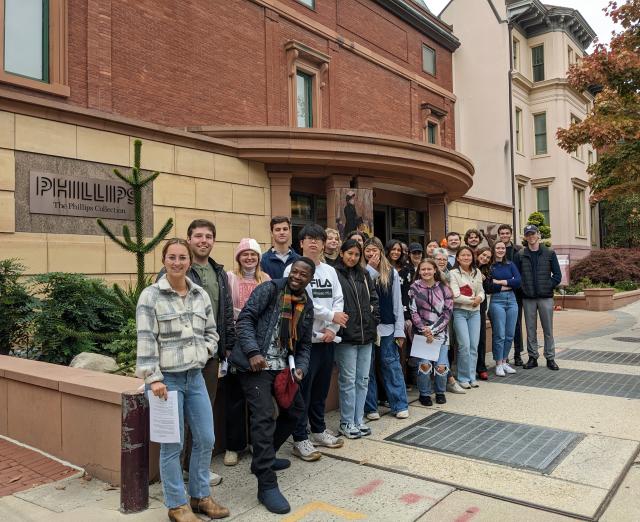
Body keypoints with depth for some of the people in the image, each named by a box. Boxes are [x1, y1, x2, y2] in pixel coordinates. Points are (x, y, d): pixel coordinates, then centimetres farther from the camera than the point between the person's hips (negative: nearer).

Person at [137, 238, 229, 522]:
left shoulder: (201, 295, 7)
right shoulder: (150, 296, -9)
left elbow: (212, 332, 16)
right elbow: (146, 341, -13)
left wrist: (205, 352, -1)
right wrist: (153, 378, -17)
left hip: (195, 376, 6)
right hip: (167, 378, -5)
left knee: (206, 440, 11)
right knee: (172, 445, 4)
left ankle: (200, 496, 29)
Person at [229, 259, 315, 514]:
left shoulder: (306, 306, 11)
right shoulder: (270, 289, -7)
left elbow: (304, 343, 15)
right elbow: (245, 319, -13)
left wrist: (300, 368, -2)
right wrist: (253, 352, -23)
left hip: (282, 366, 8)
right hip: (256, 364, -8)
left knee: (295, 408, 18)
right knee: (264, 417, -13)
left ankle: (264, 457, 36)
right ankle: (267, 485, -5)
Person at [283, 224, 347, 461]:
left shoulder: (330, 271, 12)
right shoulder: (293, 270, -6)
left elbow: (338, 302, 7)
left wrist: (332, 328, -8)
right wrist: (332, 316, -12)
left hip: (327, 339, 6)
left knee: (321, 388, 16)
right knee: (303, 390, 0)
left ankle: (319, 430, 30)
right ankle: (300, 439, 10)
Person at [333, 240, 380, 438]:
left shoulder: (364, 275, 13)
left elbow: (373, 299, 17)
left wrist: (374, 320, 7)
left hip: (366, 335, 6)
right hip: (346, 336, -6)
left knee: (363, 379, 12)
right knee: (348, 380, 2)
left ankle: (358, 420, 23)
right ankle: (346, 423, 15)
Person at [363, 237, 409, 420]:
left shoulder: (392, 273, 5)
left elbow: (397, 303, 4)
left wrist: (399, 331, 0)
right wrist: (370, 268, -15)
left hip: (386, 327, 1)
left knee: (392, 365, 4)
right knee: (368, 368, 6)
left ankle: (400, 405, 14)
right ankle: (370, 407, 16)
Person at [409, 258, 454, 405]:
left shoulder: (444, 289, 3)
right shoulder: (414, 288, 0)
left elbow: (447, 312, -2)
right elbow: (413, 312, -2)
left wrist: (433, 331, -10)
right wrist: (424, 330, -12)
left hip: (440, 332, 1)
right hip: (421, 332, -1)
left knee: (441, 365, -7)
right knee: (424, 364, -14)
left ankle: (440, 392, 20)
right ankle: (424, 394, 9)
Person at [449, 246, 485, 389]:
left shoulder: (477, 272, 10)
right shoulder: (453, 273, -6)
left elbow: (481, 291, 10)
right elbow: (455, 296, -13)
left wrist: (479, 298, -11)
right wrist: (472, 300, -8)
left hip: (475, 312, 5)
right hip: (459, 312, -5)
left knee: (474, 346, 4)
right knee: (465, 345, -9)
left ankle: (472, 377, 16)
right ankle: (463, 378, 5)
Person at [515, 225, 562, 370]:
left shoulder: (549, 253, 3)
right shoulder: (520, 255, 4)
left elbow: (557, 275, 2)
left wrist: (548, 286, -7)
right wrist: (523, 288, -7)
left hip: (546, 297, -1)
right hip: (528, 298, 1)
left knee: (548, 329, 4)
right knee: (531, 330, 7)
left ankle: (550, 358, 14)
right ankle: (532, 357, 16)